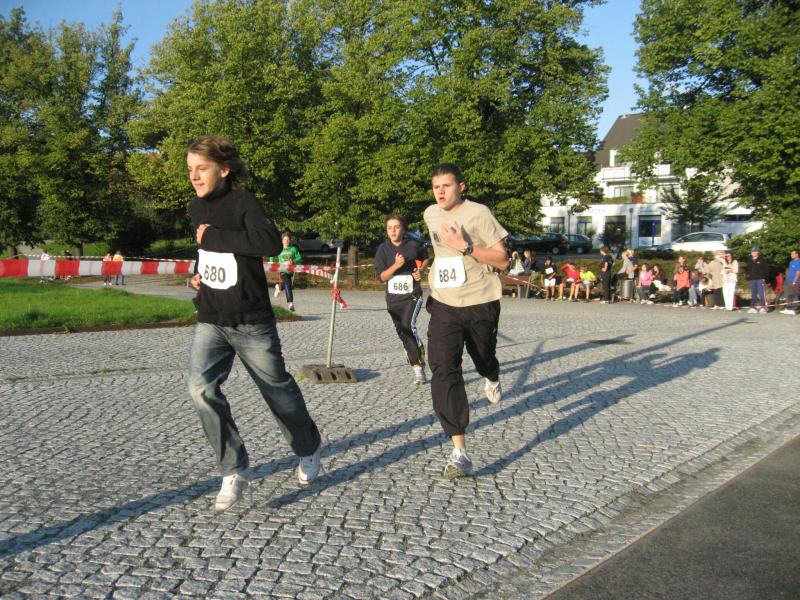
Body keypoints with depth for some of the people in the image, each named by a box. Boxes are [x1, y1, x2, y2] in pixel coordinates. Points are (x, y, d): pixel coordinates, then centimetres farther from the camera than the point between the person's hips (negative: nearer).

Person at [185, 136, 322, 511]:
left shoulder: (242, 202, -13)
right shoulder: (196, 207, 9)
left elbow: (271, 242, -31)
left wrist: (215, 237, -24)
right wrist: (198, 273, 12)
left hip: (251, 322, -5)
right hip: (210, 321, 6)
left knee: (278, 389, 10)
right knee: (201, 387, -15)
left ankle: (308, 451, 36)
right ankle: (235, 471, -3)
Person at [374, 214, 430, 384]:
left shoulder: (414, 245, -5)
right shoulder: (383, 249, -3)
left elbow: (425, 259, 17)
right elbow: (381, 277, -8)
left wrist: (420, 270, -2)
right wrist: (396, 265, -22)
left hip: (412, 295, -3)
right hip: (393, 298, 3)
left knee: (408, 326, -24)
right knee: (402, 334, 10)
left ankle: (419, 364, -12)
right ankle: (417, 367, 25)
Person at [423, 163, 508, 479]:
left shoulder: (478, 214, -11)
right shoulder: (430, 214, 6)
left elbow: (502, 259, -15)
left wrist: (465, 247, -24)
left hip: (479, 303, -3)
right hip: (444, 304, 3)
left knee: (483, 357, 18)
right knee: (443, 370, -15)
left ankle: (492, 379, 62)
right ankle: (459, 452, -17)